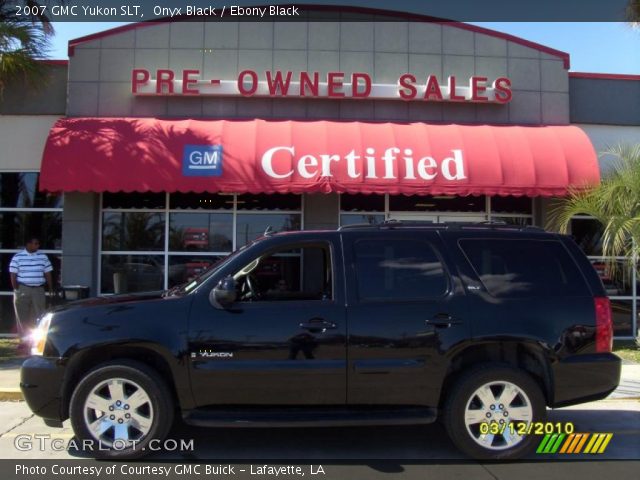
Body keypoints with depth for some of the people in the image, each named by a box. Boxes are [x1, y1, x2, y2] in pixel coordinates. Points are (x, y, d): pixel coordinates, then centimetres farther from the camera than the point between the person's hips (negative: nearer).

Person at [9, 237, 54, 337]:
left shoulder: (43, 257, 7)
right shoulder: (17, 257, -1)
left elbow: (48, 274, 10)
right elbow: (13, 275, -1)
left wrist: (51, 289, 5)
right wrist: (16, 290, -7)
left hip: (38, 290, 2)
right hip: (23, 289, -2)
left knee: (39, 315, -1)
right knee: (22, 316, 3)